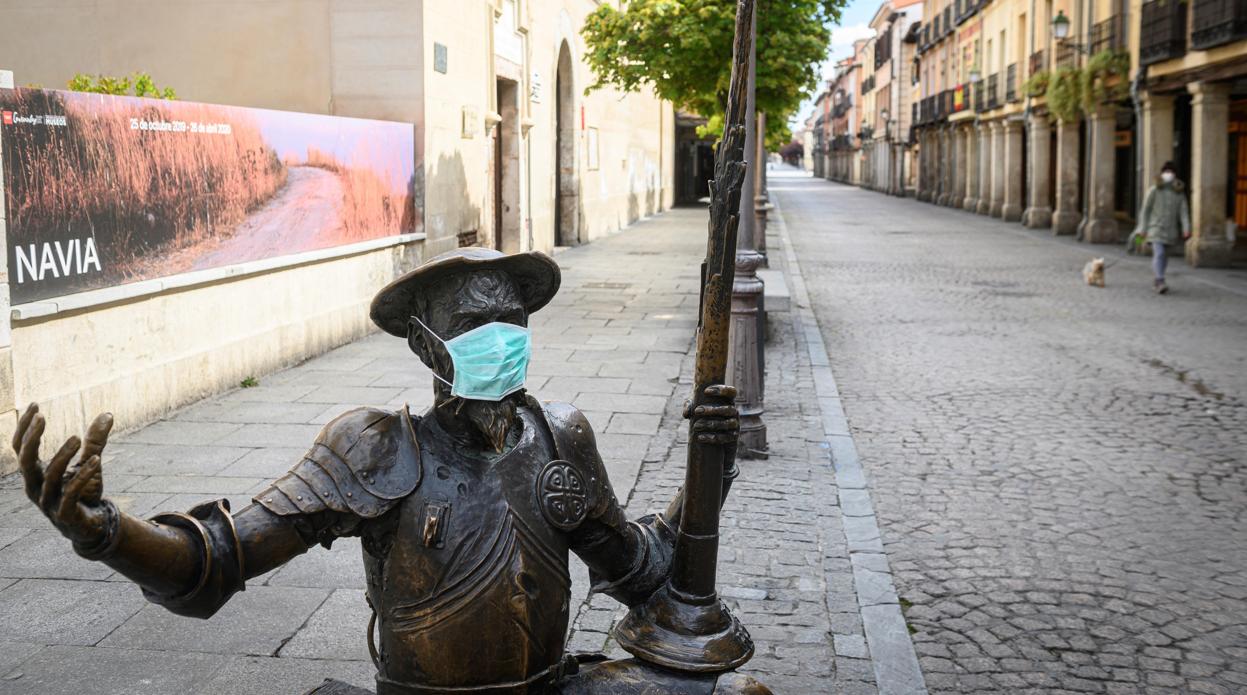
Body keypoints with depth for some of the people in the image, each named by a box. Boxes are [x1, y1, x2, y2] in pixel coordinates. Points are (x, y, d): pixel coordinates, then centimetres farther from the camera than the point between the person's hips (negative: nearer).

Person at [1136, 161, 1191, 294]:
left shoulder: (1179, 192, 4)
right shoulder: (1154, 190, -3)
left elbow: (1183, 211, -2)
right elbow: (1145, 209, 0)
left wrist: (1186, 229, -14)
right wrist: (1143, 228, -4)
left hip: (1171, 229, 4)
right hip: (1156, 227, -4)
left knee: (1165, 255, 13)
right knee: (1159, 254, -18)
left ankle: (1157, 279, 31)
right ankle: (1160, 283, -24)